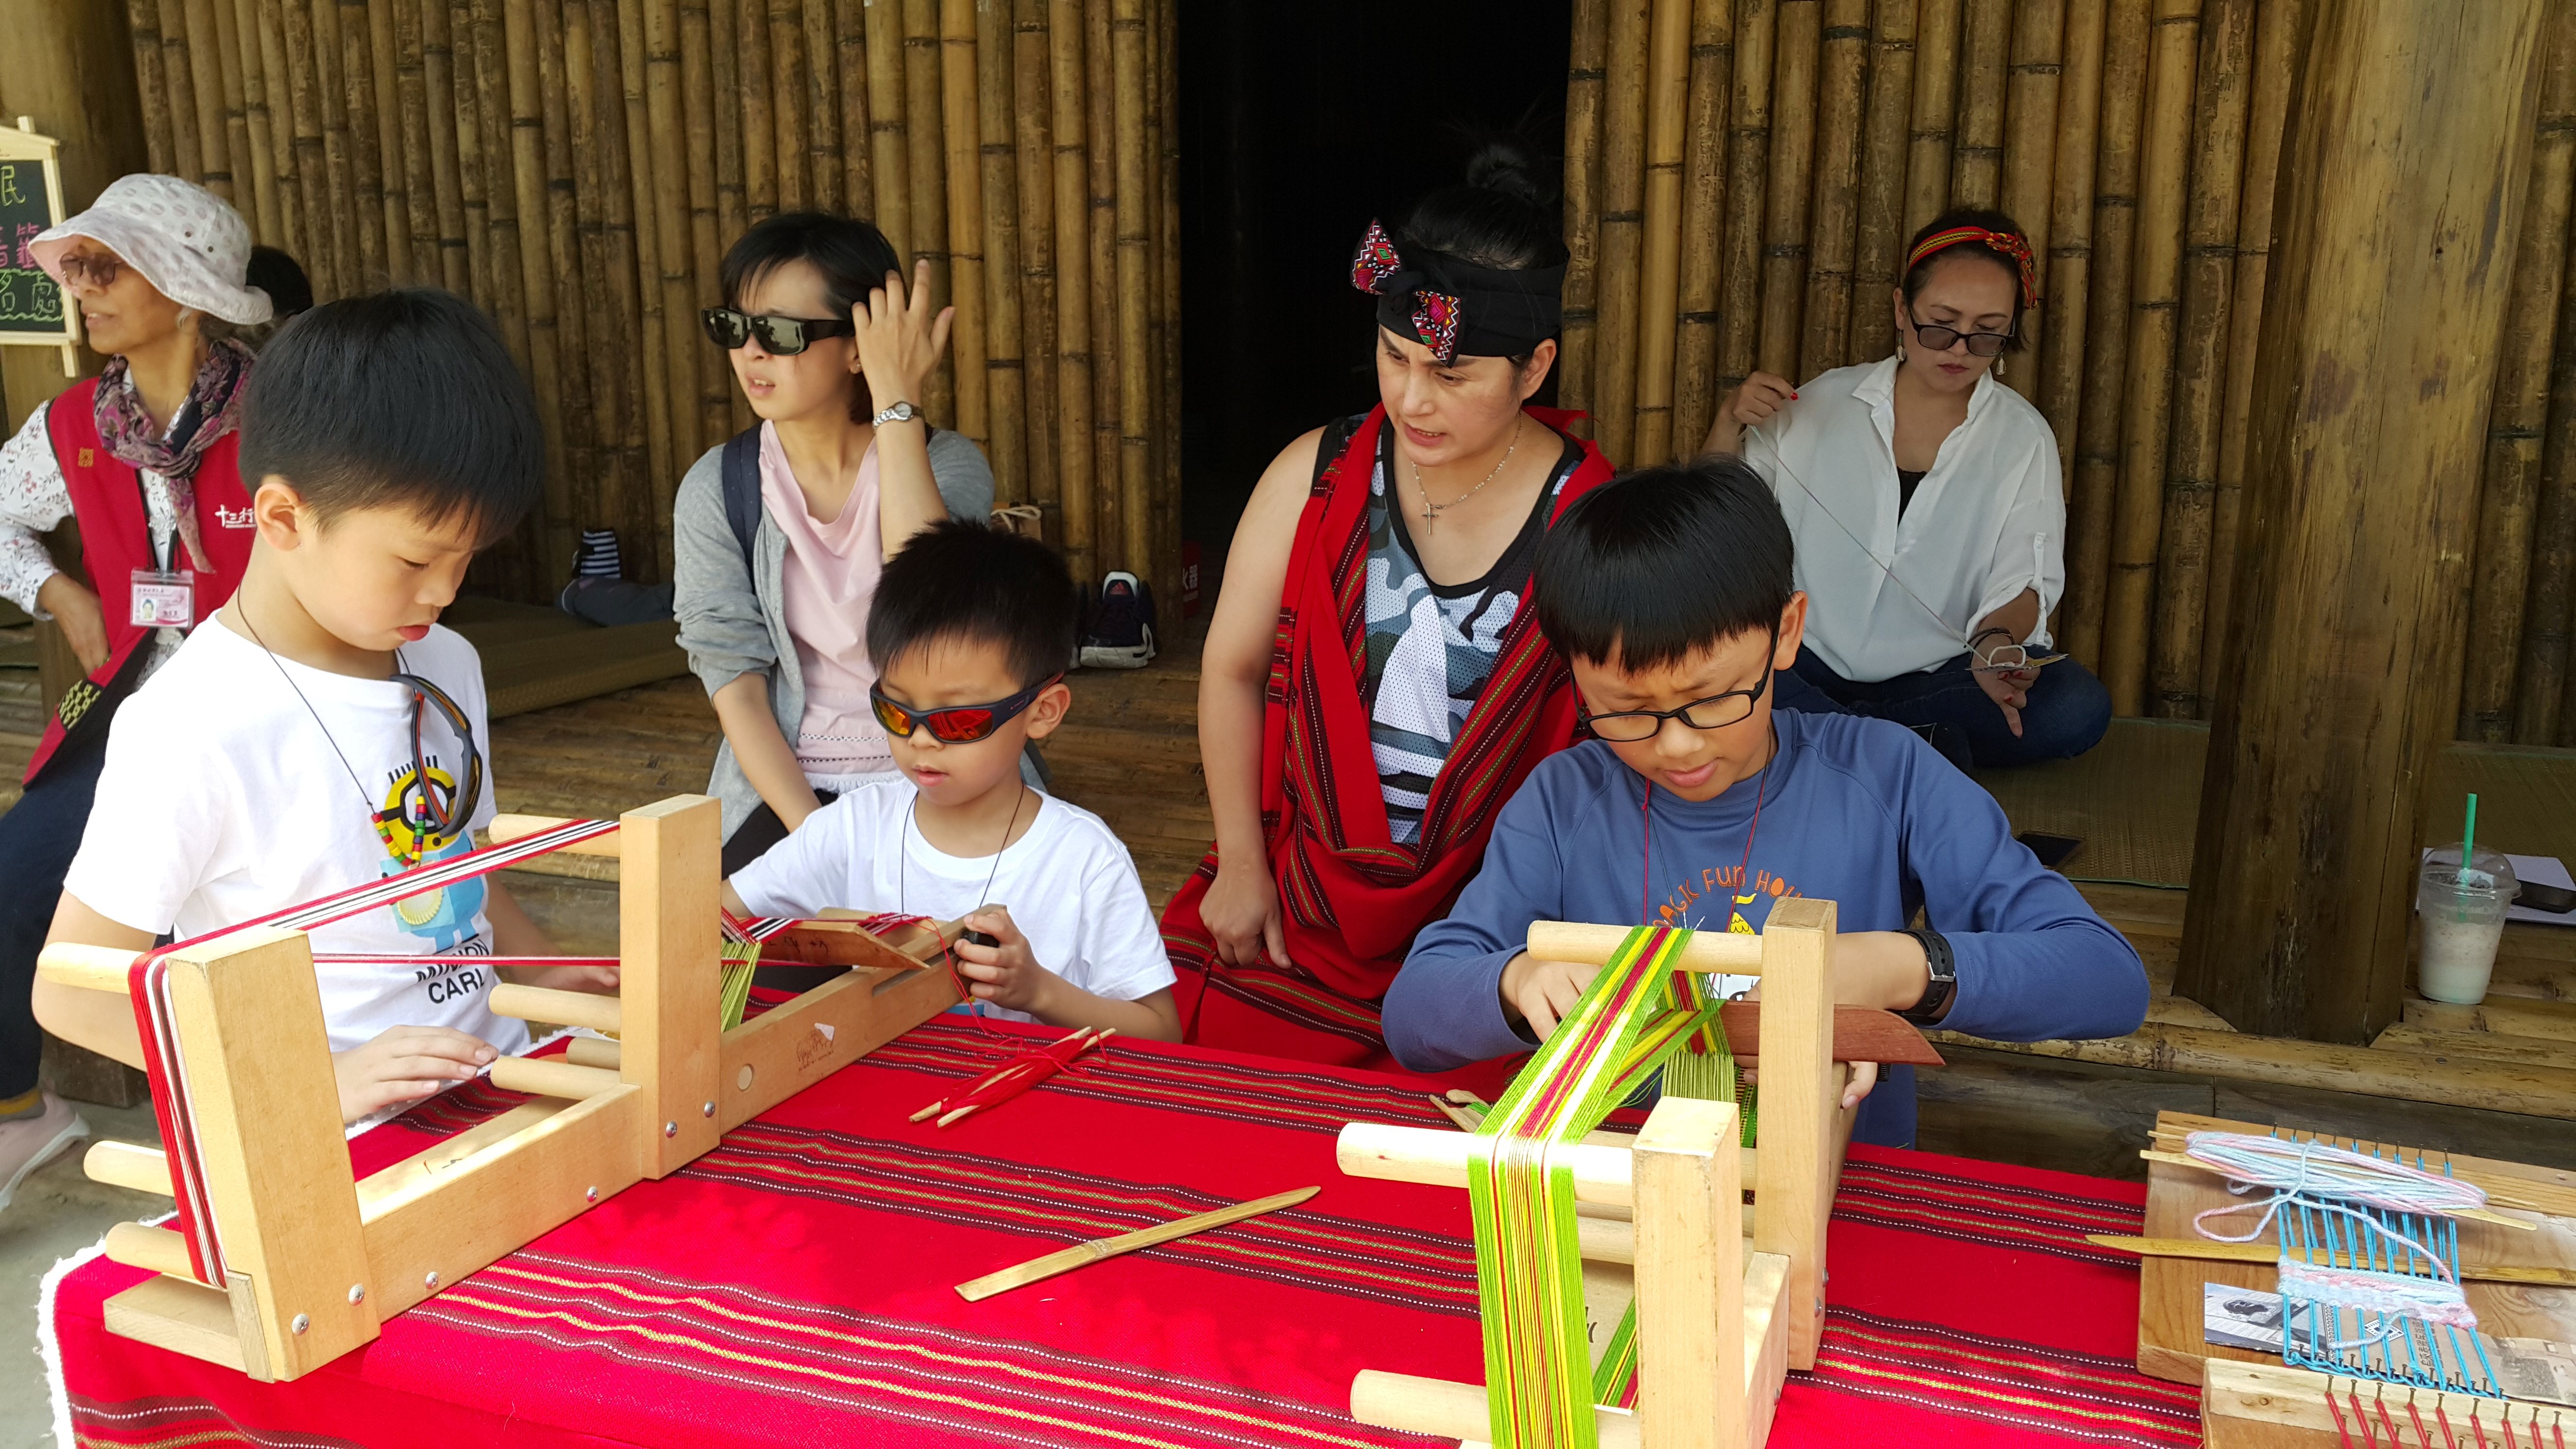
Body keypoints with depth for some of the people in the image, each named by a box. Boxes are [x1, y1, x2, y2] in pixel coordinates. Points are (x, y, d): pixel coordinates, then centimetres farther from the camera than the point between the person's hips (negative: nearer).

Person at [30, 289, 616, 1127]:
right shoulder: (194, 726, -15)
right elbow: (71, 990, -12)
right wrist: (323, 1075, -21)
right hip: (340, 1156, -4)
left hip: (497, 1088, 4)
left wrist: (541, 975, 6)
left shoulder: (446, 666, 7)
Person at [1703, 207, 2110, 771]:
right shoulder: (1823, 403, 7)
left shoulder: (2023, 437, 6)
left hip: (1938, 675, 1)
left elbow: (2023, 580, -2)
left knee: (2079, 707, -28)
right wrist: (1730, 422, -7)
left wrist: (1995, 641, -25)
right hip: (1810, 661, 0)